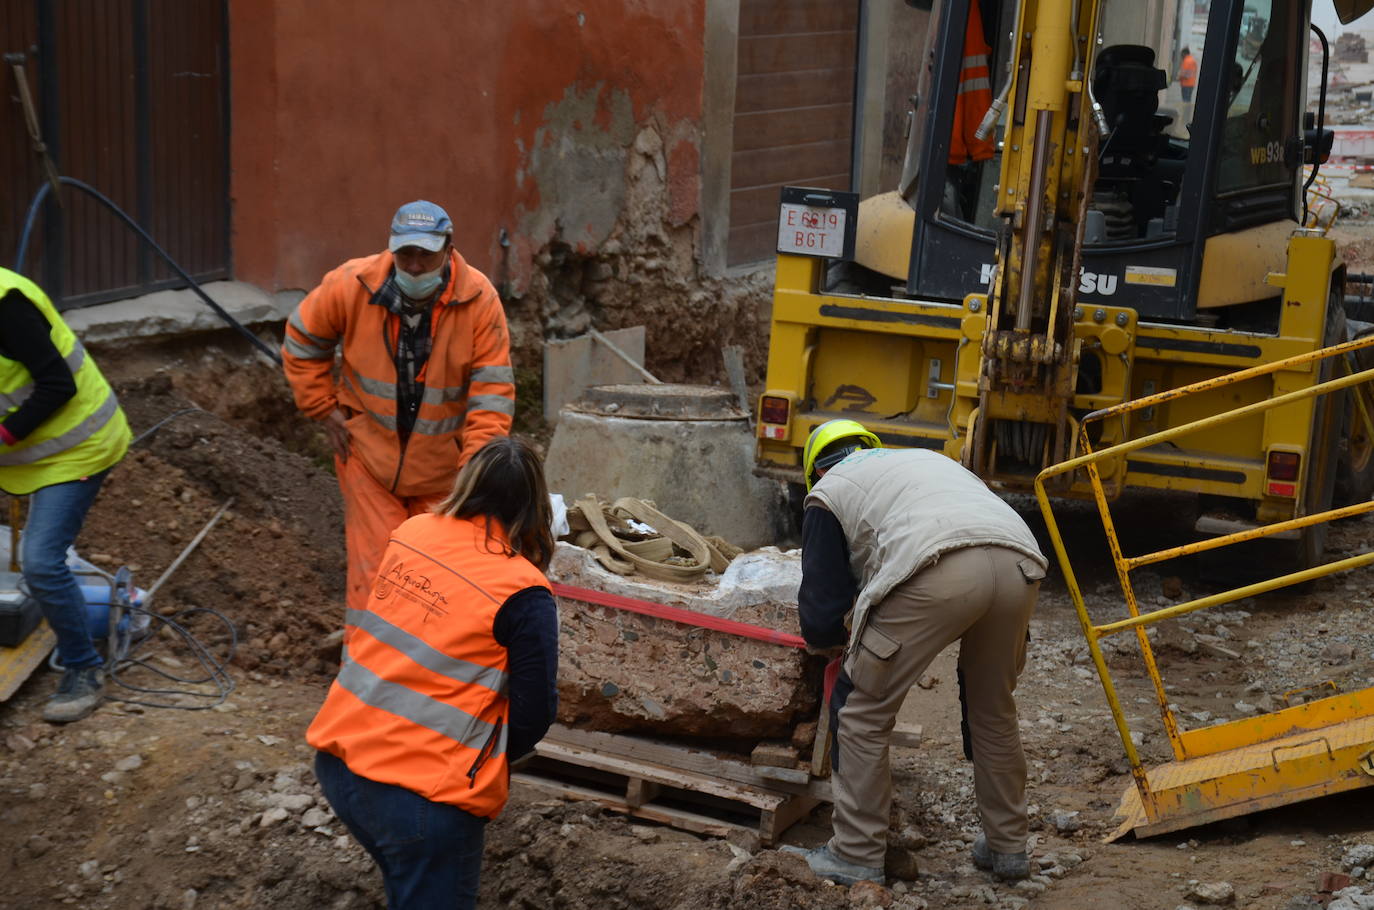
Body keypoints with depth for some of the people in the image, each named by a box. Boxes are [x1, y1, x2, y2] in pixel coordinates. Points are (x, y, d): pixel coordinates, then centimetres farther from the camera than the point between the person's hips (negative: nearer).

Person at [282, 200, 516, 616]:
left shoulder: (479, 300, -16)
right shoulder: (350, 285, -14)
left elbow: (492, 392, -14)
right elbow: (301, 343, 4)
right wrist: (325, 410, 0)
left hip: (443, 467, 1)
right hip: (369, 458, -1)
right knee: (373, 573, -3)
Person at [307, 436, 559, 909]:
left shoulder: (411, 532, 3)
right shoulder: (523, 595, -13)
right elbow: (534, 715, -7)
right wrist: (494, 759, 14)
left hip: (337, 759, 6)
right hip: (420, 797, -6)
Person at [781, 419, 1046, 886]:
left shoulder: (828, 490, 24)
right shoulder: (924, 459, 41)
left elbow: (820, 623, 19)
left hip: (937, 569, -6)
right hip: (1020, 562, 6)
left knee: (863, 711, 12)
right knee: (994, 711, 27)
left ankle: (857, 855, 16)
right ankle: (1006, 846, 36)